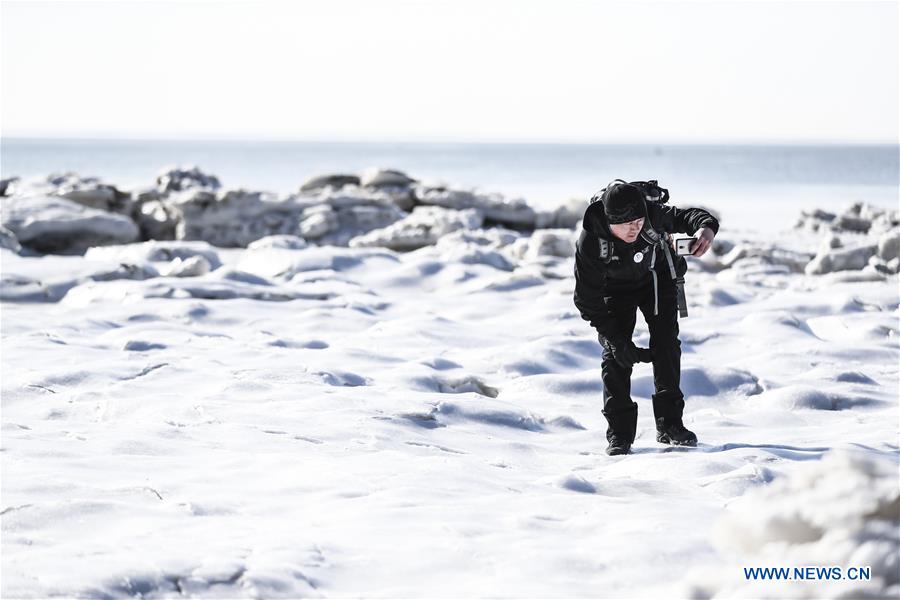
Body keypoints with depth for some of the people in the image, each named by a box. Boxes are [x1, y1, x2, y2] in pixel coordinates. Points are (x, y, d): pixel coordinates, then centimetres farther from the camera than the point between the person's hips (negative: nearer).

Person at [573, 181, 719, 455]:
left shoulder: (652, 215, -37)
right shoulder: (590, 242, -37)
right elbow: (587, 299, -28)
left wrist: (706, 227, -52)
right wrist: (617, 340, -30)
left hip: (656, 276, 1)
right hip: (614, 287, -1)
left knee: (665, 342, -7)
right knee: (615, 353, -11)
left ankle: (669, 424, -2)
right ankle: (619, 432, -6)